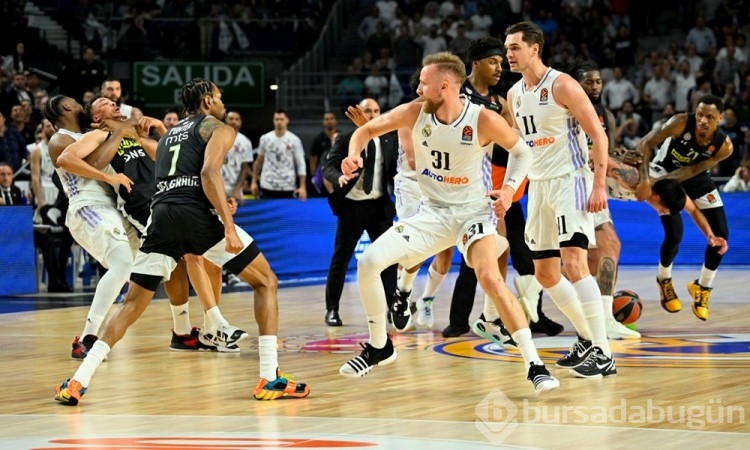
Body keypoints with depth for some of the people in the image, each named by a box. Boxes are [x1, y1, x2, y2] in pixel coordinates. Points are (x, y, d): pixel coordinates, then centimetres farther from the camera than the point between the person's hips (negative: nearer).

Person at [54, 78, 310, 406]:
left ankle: (78, 382, -3)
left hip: (162, 216, 5)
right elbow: (209, 173, -7)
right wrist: (229, 226, -14)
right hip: (196, 214, -5)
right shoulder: (219, 129, 11)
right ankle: (270, 379, -1)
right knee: (266, 282, 9)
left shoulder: (168, 136, 32)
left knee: (132, 304, 12)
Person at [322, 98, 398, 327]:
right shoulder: (346, 139, -2)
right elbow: (328, 166, -8)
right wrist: (339, 177, -29)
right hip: (352, 204, -2)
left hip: (379, 205, 2)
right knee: (341, 258, 3)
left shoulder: (388, 140, 6)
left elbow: (394, 170, 8)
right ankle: (332, 309, 12)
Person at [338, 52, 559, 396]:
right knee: (369, 262, -8)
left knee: (490, 278, -28)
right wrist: (353, 154, -18)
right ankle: (379, 347, 13)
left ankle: (534, 364, -23)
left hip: (473, 211, -4)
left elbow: (521, 151, -1)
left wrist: (509, 188, -16)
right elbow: (367, 129, 3)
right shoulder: (414, 113, -9)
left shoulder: (484, 121, -18)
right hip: (433, 212, 4)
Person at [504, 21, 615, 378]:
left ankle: (603, 354, -19)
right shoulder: (514, 95, 10)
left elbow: (599, 136, -13)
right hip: (538, 185, 8)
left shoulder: (562, 85, -12)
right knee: (544, 272, 10)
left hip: (570, 181, -8)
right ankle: (587, 339, 25)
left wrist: (599, 186, -20)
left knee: (573, 262, -19)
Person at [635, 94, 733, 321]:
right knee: (674, 234, -15)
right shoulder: (681, 123, -33)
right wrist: (645, 180, -43)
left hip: (697, 178, 4)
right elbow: (644, 145, -33)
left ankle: (702, 288, 18)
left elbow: (693, 170, -24)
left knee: (720, 234, -4)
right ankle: (664, 281, 16)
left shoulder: (724, 146, -25)